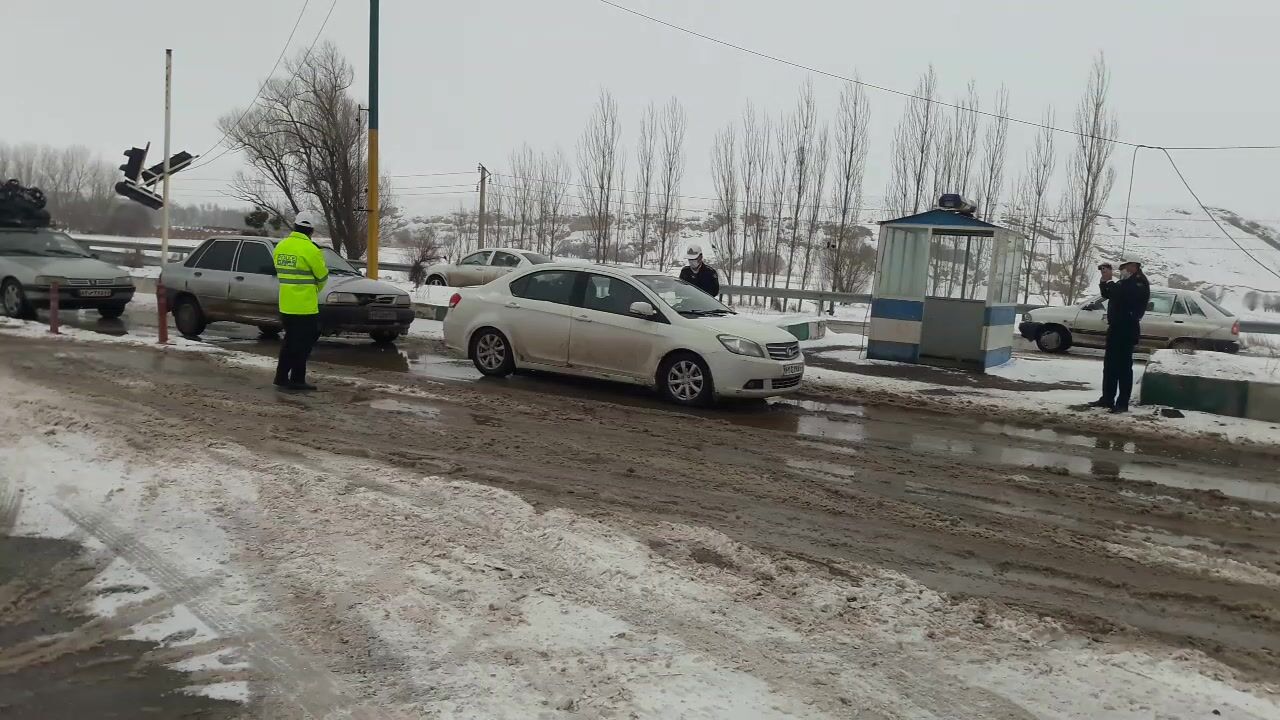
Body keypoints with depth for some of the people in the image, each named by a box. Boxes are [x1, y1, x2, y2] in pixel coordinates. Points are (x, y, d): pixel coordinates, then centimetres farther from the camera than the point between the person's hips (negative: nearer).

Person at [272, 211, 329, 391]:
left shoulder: (281, 246, 7)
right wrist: (315, 290, 15)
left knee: (290, 342, 17)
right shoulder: (310, 249, -14)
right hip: (304, 306, -7)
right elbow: (322, 275, -6)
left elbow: (280, 272, 12)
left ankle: (282, 378, 21)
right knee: (302, 344, 3)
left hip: (285, 306, 7)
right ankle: (297, 380, 8)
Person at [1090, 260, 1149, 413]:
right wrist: (1105, 280, 6)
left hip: (1127, 329, -10)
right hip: (1116, 328, 10)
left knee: (1123, 366, -7)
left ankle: (1122, 403, -5)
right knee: (1109, 365, 13)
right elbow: (1107, 294, 20)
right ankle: (1107, 399, 20)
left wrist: (1109, 280, -20)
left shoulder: (1140, 282, -11)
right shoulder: (1126, 282, 19)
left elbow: (1120, 295, -27)